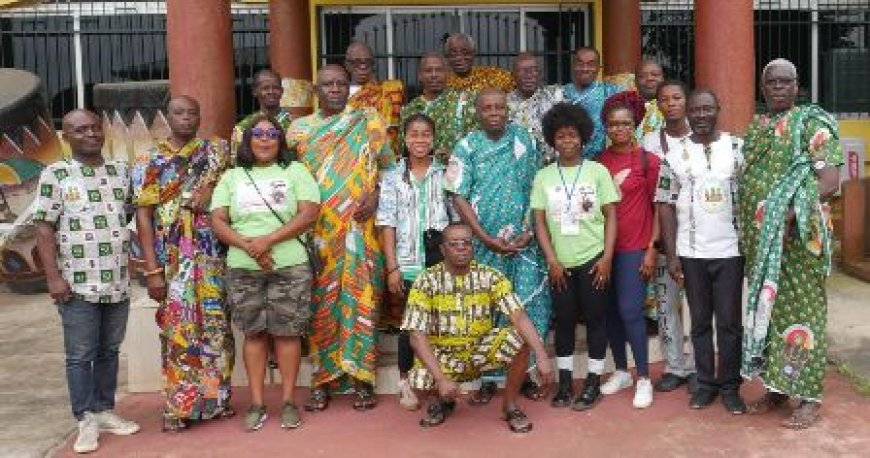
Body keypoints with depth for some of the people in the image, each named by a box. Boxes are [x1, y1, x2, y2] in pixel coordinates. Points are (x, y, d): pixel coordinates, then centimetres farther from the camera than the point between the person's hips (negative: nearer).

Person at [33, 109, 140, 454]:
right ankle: (86, 421, 14)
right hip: (77, 285, -4)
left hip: (118, 283, 4)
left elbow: (135, 218, 15)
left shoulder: (122, 172, 9)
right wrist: (53, 277, -11)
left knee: (109, 351, 14)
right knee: (80, 356, 4)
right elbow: (44, 229, -5)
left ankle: (105, 411, 26)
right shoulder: (55, 175, -3)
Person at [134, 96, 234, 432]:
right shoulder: (152, 162, 4)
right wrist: (152, 270, -9)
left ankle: (216, 396, 19)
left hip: (212, 255, 1)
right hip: (171, 260, -1)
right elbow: (143, 216, -1)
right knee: (178, 329, 0)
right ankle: (178, 405, 10)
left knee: (215, 325, 6)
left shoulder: (216, 152, 9)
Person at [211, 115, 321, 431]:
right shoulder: (232, 177, 12)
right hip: (242, 269, 2)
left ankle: (288, 401, 12)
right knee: (253, 333, 5)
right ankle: (257, 404, 14)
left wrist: (267, 239, -16)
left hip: (289, 266, -2)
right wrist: (247, 245, -14)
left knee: (287, 331, 1)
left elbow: (309, 214, -6)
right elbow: (218, 221, 4)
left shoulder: (295, 171, 6)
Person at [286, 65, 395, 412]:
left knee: (360, 300, -2)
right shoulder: (299, 128, 12)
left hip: (358, 230, -1)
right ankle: (321, 381, 10)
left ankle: (362, 380, 6)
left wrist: (374, 199, -10)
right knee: (320, 304, 2)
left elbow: (388, 168, 7)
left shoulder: (368, 123, 7)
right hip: (316, 232, 2)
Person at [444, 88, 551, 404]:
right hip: (483, 245, -1)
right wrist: (488, 239, -10)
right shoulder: (467, 146, 0)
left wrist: (529, 231, -5)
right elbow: (459, 197, -4)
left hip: (523, 244, 2)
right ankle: (487, 377, 15)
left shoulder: (524, 140, 6)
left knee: (528, 309, 2)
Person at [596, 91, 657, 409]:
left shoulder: (648, 160, -4)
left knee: (630, 312, -6)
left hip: (635, 248, -4)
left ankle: (644, 378, 8)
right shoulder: (598, 162, 5)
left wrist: (652, 248, -7)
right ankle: (621, 371, 26)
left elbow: (658, 207, -2)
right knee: (611, 312, 10)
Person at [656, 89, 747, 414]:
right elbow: (666, 206, 2)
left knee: (730, 322, 6)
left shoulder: (739, 148, 1)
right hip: (691, 253, 1)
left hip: (730, 251, -1)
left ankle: (730, 385, 18)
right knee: (700, 322, 10)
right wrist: (671, 256, -2)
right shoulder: (675, 156, 2)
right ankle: (706, 383, 22)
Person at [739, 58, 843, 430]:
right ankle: (777, 386, 23)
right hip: (760, 239, 6)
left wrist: (792, 210, -25)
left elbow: (830, 181, -12)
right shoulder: (755, 128, 14)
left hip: (798, 237, -6)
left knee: (801, 311, -1)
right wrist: (748, 231, 7)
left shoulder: (812, 123, -4)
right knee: (766, 308, 11)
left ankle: (809, 398, 8)